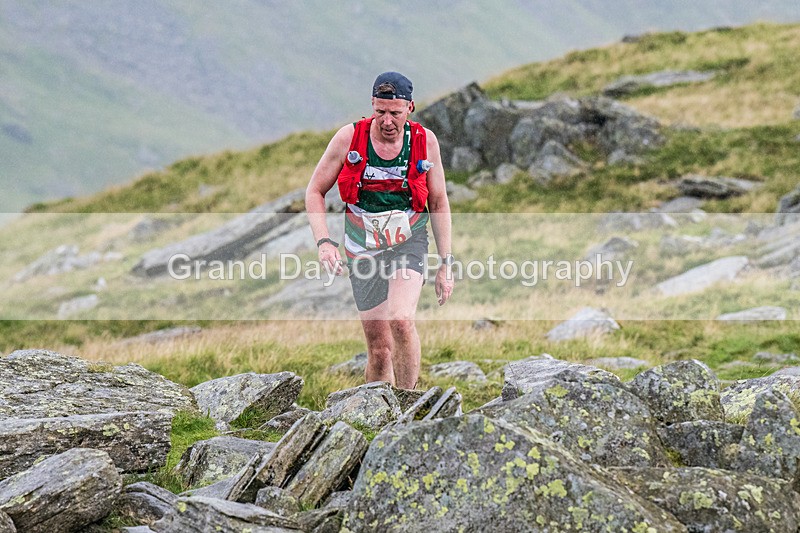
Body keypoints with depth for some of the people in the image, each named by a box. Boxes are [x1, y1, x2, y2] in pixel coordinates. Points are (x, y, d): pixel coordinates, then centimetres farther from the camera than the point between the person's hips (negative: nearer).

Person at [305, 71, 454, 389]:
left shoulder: (425, 142, -6)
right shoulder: (349, 138, -9)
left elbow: (438, 202, 5)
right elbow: (315, 192, 0)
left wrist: (446, 264, 3)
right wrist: (324, 241, -15)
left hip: (408, 244, -1)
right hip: (364, 251, 1)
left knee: (402, 320, -27)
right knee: (379, 348, 1)